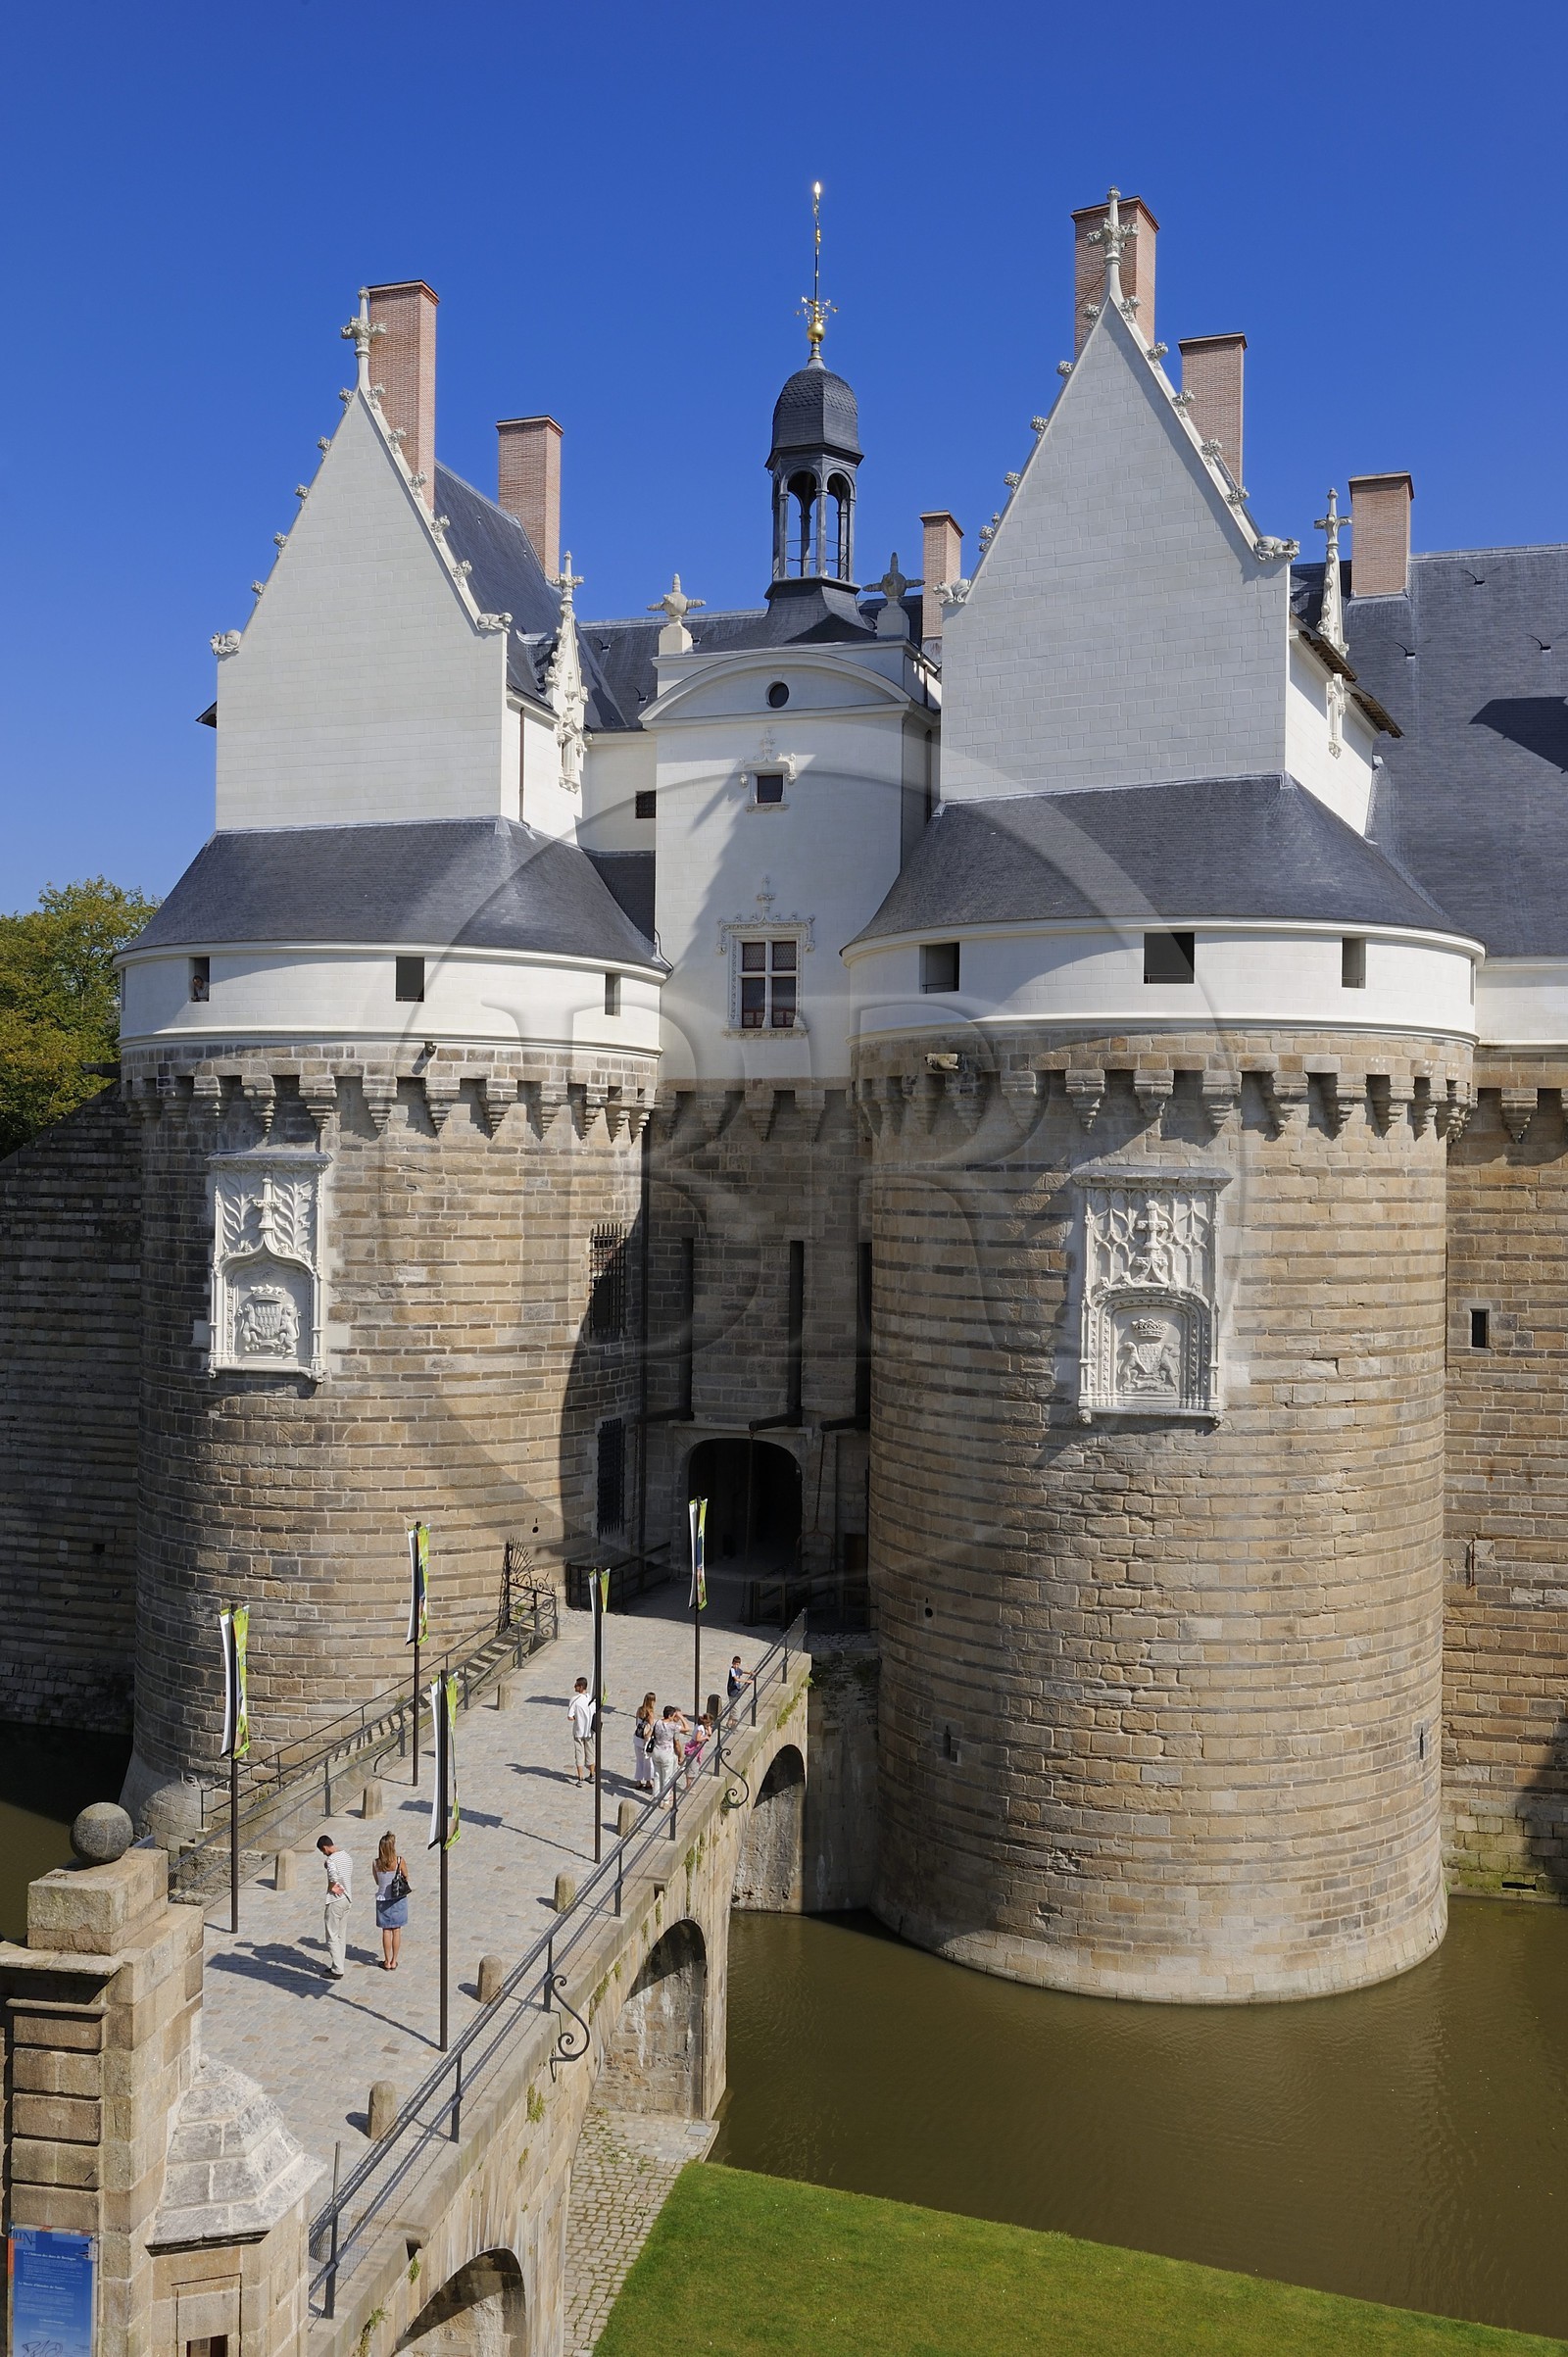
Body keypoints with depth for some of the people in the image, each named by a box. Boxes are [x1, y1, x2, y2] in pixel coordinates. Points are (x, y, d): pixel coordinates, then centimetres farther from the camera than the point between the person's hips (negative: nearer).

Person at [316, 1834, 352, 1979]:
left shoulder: (331, 1860, -19)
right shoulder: (347, 1856, 10)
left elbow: (333, 1875, -37)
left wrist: (332, 1887, -20)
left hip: (336, 1901, -9)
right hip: (348, 1899, 9)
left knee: (332, 1936, 0)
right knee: (341, 1935, 16)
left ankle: (337, 1971, 2)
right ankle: (337, 1966, 24)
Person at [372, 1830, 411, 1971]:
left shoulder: (376, 1863, -11)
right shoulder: (399, 1861, -16)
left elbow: (377, 1881, 2)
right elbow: (406, 1878, -3)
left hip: (383, 1900, 1)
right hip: (398, 1900, -1)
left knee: (386, 1931, 11)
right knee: (397, 1930, 11)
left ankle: (387, 1962, 18)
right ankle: (394, 1961, 18)